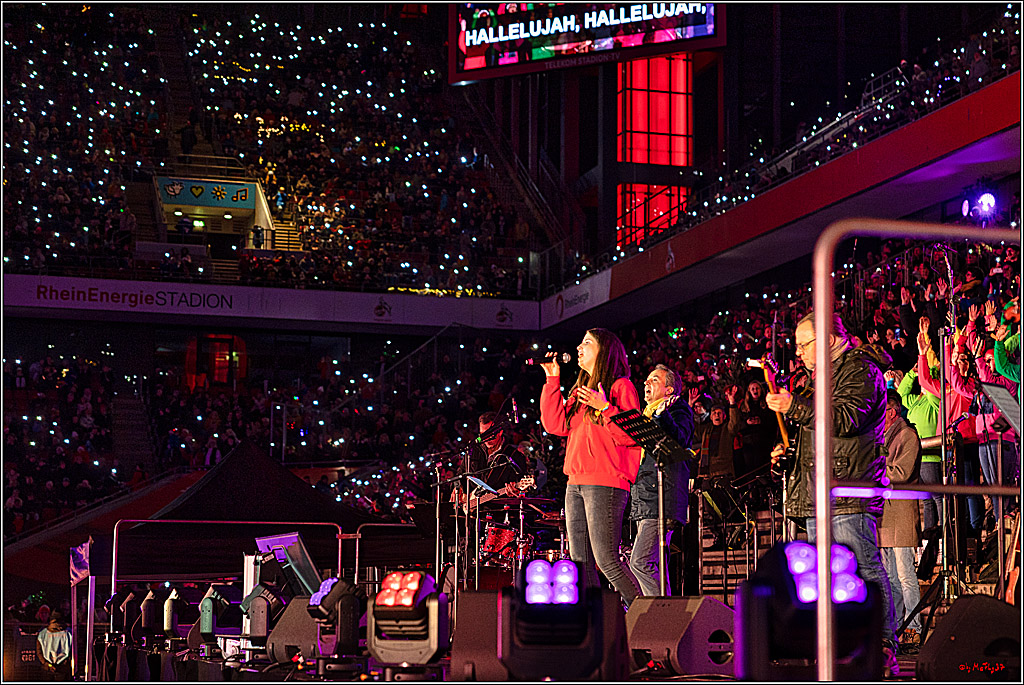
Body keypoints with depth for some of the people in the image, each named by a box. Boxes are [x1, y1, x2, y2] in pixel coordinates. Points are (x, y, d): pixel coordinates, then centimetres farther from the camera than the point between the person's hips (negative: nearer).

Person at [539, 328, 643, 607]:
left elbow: (631, 436, -10)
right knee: (580, 562, 5)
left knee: (606, 559, -13)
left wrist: (605, 408, -20)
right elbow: (555, 424, 11)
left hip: (606, 483, -8)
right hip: (576, 484, 8)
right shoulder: (580, 391, 22)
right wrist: (552, 380, 10)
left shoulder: (621, 386, -1)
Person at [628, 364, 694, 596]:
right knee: (653, 567, 7)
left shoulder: (679, 410, -1)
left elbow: (678, 440, -21)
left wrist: (662, 414, -33)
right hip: (644, 503, 9)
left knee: (640, 562, -18)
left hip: (661, 503, -9)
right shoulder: (645, 416, 25)